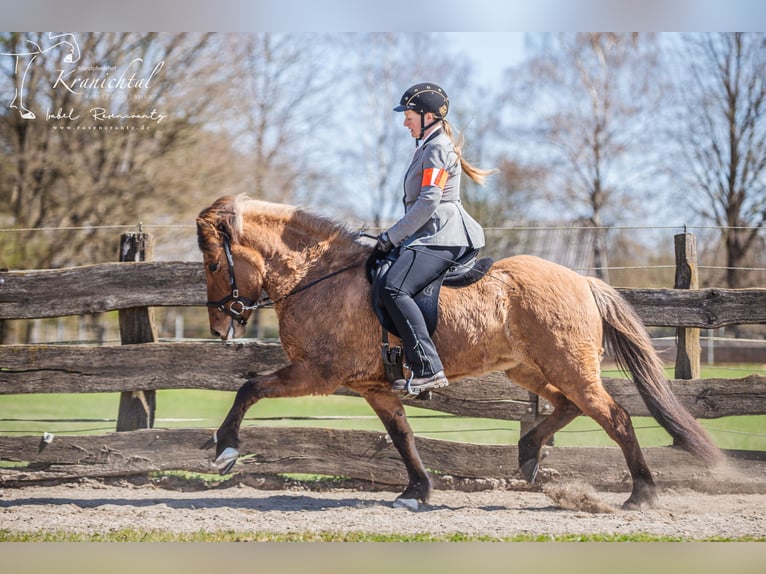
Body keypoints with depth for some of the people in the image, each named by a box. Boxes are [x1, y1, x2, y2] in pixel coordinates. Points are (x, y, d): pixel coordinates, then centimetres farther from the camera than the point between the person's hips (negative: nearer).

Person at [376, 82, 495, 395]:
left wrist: (392, 236, -14)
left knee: (393, 288, -28)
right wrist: (395, 237, 17)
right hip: (430, 235, 12)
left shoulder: (438, 149, -10)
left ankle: (428, 369, -33)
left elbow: (428, 202, -18)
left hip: (441, 237, -12)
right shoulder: (427, 147, 23)